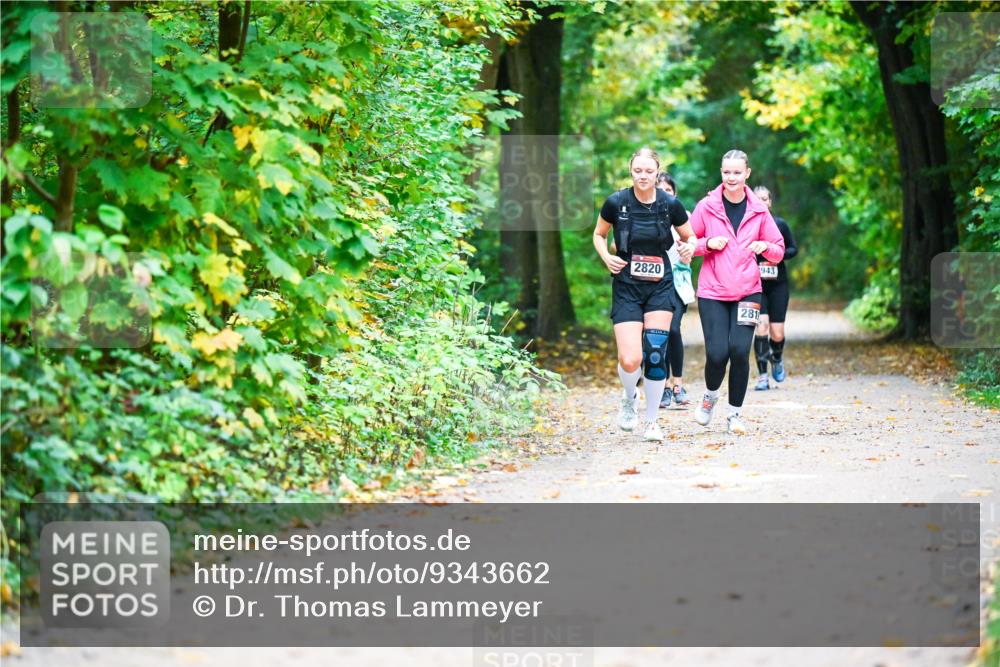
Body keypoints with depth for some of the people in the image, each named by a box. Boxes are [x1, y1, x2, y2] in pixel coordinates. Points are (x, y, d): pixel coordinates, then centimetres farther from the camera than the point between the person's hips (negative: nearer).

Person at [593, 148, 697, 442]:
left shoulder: (670, 205, -5)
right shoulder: (616, 203, -7)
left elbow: (689, 237, 11)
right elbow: (599, 234, 10)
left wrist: (689, 247, -12)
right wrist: (606, 257, -8)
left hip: (660, 287, 1)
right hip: (626, 288, -1)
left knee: (655, 354, -8)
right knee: (630, 361, -12)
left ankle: (652, 422, 9)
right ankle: (629, 398, 23)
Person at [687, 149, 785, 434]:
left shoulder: (758, 210, 4)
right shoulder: (707, 206, 0)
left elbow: (778, 251, 11)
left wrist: (765, 247, -11)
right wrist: (707, 244, -13)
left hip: (748, 292, 1)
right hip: (713, 292, -1)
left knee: (740, 350, -13)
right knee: (717, 353, -11)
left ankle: (735, 413, 5)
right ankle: (710, 396, 22)